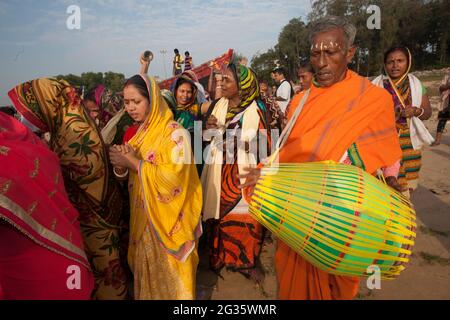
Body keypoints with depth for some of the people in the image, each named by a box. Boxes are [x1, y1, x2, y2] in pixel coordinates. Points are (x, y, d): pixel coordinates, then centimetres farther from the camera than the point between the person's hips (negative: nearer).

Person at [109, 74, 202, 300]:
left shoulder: (175, 133, -15)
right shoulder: (134, 132, 8)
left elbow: (173, 178, -26)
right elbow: (126, 173, 11)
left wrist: (134, 162, -21)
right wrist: (120, 164, -11)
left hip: (168, 220, -6)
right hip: (142, 216, 6)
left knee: (169, 274, 7)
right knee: (145, 268, 19)